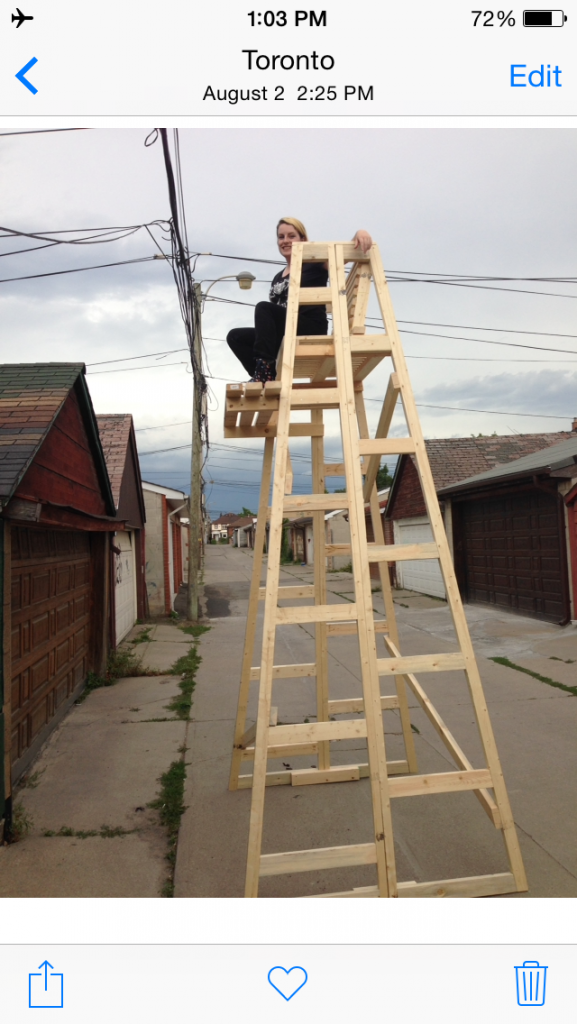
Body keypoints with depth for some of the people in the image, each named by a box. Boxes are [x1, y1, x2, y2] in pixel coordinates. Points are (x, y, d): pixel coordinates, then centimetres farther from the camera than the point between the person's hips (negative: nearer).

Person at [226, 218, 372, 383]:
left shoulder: (314, 262, 6)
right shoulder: (278, 278, 23)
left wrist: (359, 234, -27)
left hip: (312, 330, -7)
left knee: (263, 308, -26)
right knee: (235, 337, -4)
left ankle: (264, 370, -37)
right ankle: (264, 378, -22)